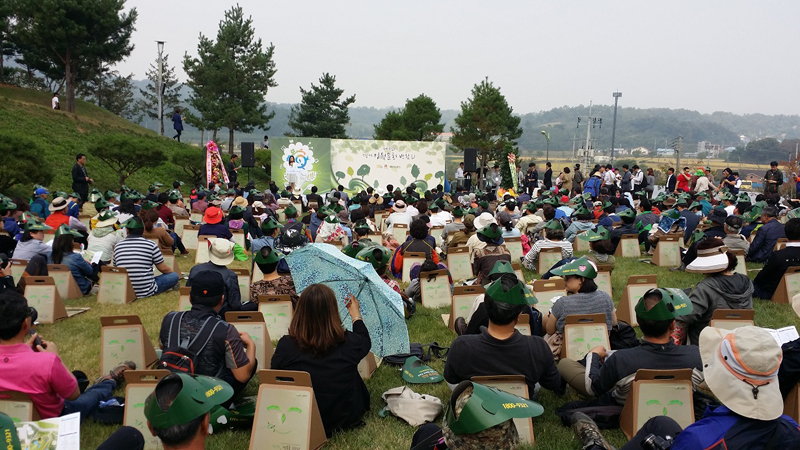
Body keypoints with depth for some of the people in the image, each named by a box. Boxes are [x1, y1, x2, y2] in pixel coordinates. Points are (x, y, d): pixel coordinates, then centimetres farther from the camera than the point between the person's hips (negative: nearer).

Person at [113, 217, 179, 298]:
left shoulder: (118, 246, 3)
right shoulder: (150, 245, -9)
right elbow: (163, 268, -2)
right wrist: (172, 272, 21)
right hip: (146, 292, -6)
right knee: (174, 276, 8)